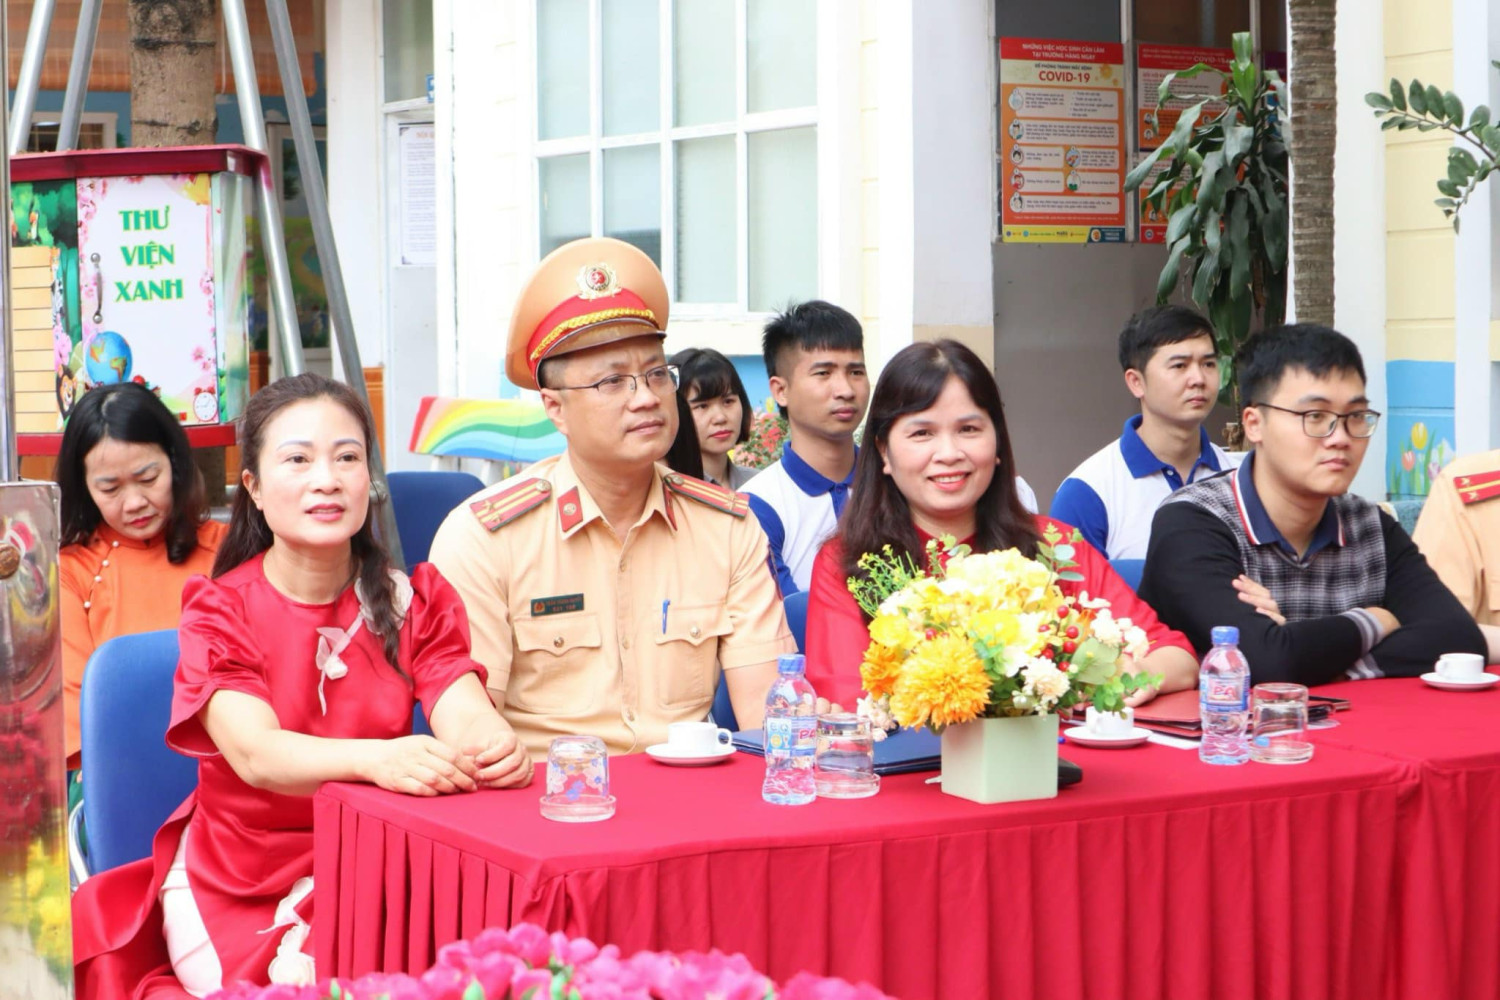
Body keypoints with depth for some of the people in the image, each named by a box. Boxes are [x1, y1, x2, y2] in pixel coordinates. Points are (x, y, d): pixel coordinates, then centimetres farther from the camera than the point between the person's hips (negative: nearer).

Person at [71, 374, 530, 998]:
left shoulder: (411, 602, 4)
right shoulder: (220, 611, -4)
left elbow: (464, 711, -13)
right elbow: (255, 754, -22)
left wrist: (492, 747, -40)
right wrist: (376, 759, -44)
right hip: (238, 888, -2)